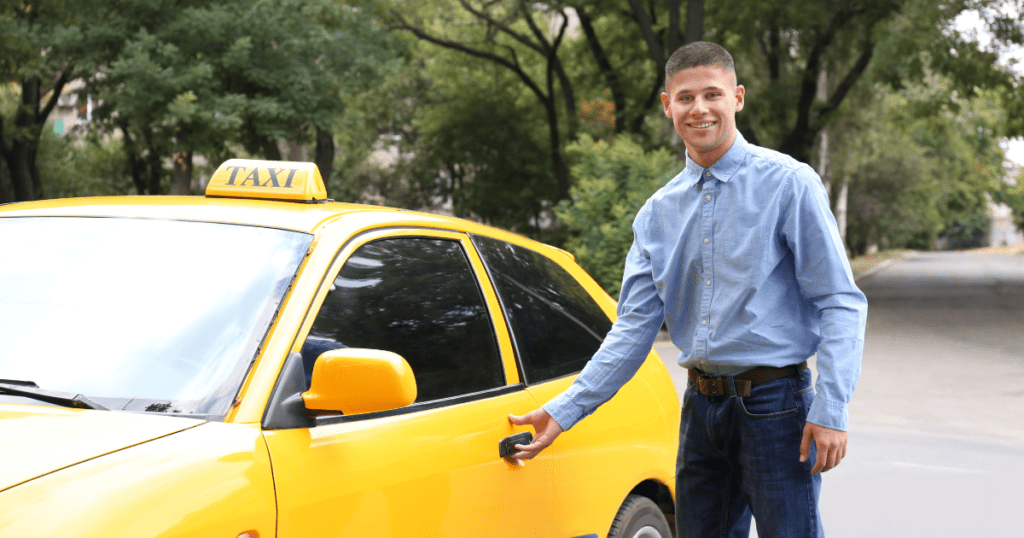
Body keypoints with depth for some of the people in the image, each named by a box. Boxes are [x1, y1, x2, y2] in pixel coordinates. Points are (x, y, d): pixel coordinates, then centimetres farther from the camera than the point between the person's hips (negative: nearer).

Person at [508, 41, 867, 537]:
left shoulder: (788, 184, -5)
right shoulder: (658, 213, 10)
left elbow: (840, 304, -8)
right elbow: (635, 328, 10)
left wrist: (830, 411, -17)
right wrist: (564, 410, 3)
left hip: (773, 404, -5)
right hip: (701, 406, 5)